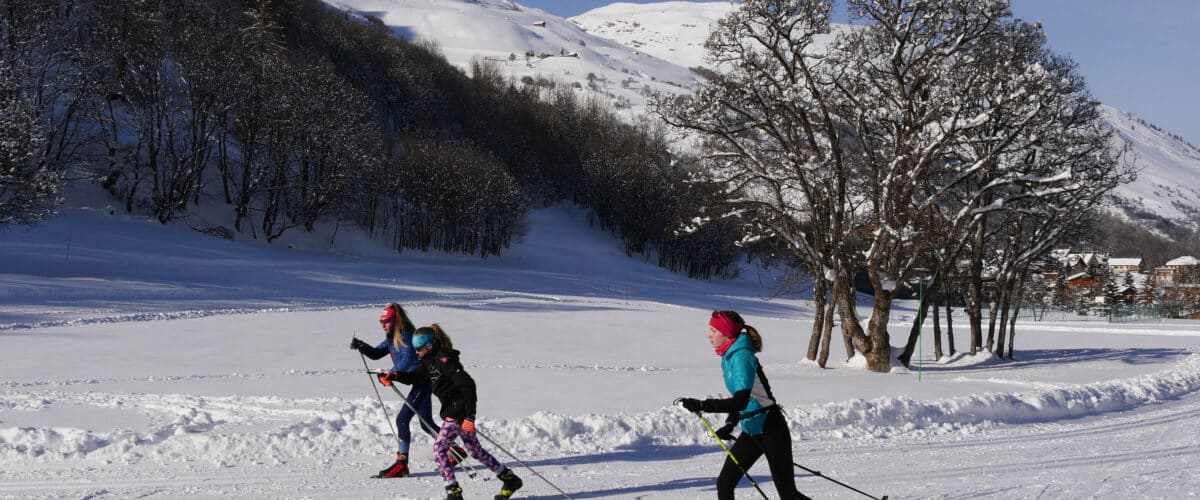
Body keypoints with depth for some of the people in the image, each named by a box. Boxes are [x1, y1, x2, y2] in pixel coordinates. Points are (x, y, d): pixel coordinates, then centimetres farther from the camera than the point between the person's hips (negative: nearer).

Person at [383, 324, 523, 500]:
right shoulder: (430, 361, 10)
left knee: (439, 449, -8)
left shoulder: (444, 360, -19)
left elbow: (467, 384, -24)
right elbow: (415, 377, 23)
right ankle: (510, 479, 22)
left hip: (458, 411, -10)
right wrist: (396, 376, 2)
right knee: (475, 449, 15)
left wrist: (470, 416, -25)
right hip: (451, 411, 10)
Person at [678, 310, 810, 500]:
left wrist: (702, 405, -31)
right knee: (724, 484, 3)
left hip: (771, 430, -9)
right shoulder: (729, 356, 8)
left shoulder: (741, 356, -21)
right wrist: (730, 424, 6)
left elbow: (740, 400, -31)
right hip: (751, 431, 9)